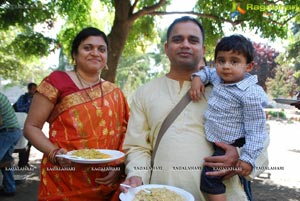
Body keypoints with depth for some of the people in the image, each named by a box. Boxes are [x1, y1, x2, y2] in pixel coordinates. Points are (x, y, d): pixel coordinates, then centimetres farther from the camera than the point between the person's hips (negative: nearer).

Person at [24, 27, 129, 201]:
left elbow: (122, 136, 10)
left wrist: (119, 166, -6)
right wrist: (54, 153, -18)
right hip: (63, 184, -3)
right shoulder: (57, 81, -4)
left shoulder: (115, 94, 8)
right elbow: (31, 127, -3)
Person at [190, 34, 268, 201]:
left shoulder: (250, 94, -22)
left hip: (231, 144, -8)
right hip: (217, 141, 8)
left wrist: (248, 158, -24)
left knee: (209, 176, -14)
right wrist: (197, 77, -3)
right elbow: (207, 71, 20)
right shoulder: (218, 78, -2)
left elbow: (256, 129, -20)